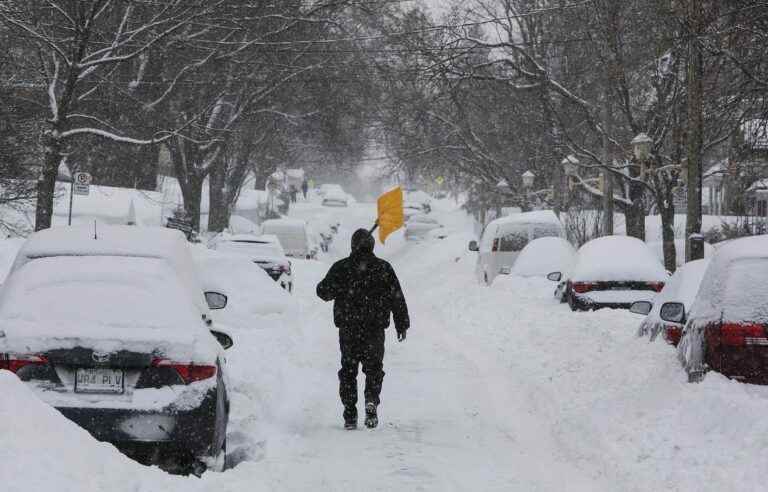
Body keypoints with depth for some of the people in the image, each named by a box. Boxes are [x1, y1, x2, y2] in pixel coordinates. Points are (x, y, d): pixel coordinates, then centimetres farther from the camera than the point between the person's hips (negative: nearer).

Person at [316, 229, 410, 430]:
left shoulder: (340, 268, -2)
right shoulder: (383, 268, 0)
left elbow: (323, 291, 3)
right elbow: (397, 298, 1)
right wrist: (402, 324, 9)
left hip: (348, 329, 0)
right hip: (375, 329, 0)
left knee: (348, 370, 10)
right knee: (374, 368, 11)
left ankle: (350, 414, 5)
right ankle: (371, 400, -15)